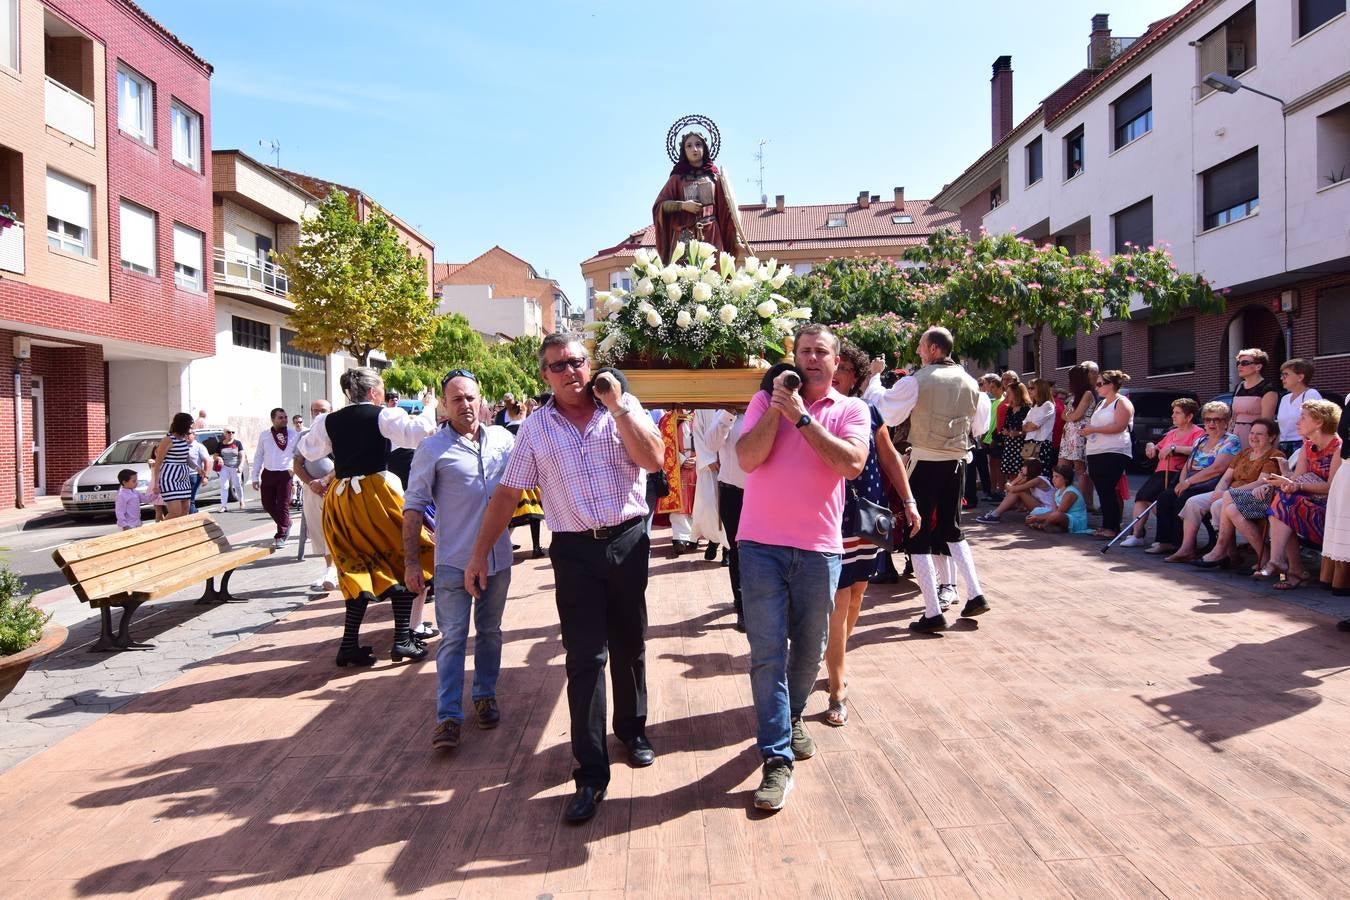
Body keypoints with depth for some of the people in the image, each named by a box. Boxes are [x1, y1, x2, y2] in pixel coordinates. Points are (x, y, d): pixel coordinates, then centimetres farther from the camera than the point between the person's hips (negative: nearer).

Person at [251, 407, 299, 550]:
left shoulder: (294, 435, -3)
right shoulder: (264, 436, 6)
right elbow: (258, 456, 10)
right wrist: (255, 477, 8)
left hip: (285, 474, -3)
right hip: (268, 474, 4)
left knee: (283, 506, -3)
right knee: (268, 504, 10)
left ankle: (281, 536, 8)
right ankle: (286, 524, 33)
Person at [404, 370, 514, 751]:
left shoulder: (504, 438, 4)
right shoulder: (433, 449, -6)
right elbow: (414, 506, -5)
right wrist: (411, 562, -9)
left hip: (498, 558, 4)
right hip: (454, 562, -3)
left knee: (490, 631, 16)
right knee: (453, 638, -1)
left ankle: (485, 695, 31)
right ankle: (448, 716, 4)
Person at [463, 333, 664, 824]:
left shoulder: (624, 408, 2)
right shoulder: (536, 427, 4)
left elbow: (654, 459, -12)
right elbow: (507, 493, 6)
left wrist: (617, 405, -15)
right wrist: (479, 553, 3)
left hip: (628, 541, 1)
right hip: (574, 550, 0)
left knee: (629, 647, 15)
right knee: (584, 659, -2)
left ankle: (633, 729, 39)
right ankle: (590, 774, 5)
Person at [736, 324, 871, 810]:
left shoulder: (851, 410, 5)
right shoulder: (766, 400, 6)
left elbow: (852, 463, -14)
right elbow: (747, 458, -7)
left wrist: (800, 415, -14)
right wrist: (776, 407, -11)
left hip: (819, 547, 1)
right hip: (762, 543, -1)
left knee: (809, 648, 14)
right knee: (767, 652, -3)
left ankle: (792, 719, 40)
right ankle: (777, 759, 4)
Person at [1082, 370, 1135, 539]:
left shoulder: (1122, 402, -4)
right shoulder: (1102, 403, 23)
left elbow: (1119, 426, -16)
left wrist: (1094, 429, -14)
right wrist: (1087, 429, 10)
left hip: (1114, 453, -8)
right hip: (1095, 453, 8)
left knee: (1108, 490, -11)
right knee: (1101, 491, 6)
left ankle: (1112, 527, -7)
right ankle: (1106, 526, 9)